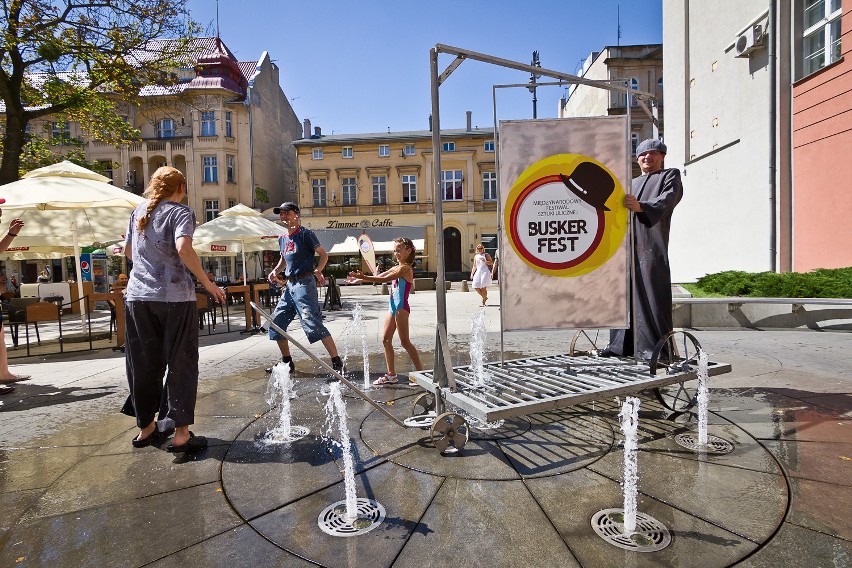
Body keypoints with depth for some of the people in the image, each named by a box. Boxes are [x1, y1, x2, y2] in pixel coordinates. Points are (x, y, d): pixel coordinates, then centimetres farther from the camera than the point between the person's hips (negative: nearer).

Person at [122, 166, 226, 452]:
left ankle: (145, 428, 26)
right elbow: (183, 249, -21)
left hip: (138, 297, 6)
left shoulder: (138, 211, 15)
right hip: (174, 297, -6)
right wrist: (207, 283, -16)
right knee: (181, 364, 2)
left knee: (144, 365, 14)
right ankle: (181, 434, 3)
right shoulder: (180, 212, -4)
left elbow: (128, 251, 24)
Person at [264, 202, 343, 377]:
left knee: (313, 323, -17)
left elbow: (324, 255, -6)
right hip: (289, 285, 9)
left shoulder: (305, 234, -6)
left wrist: (317, 270, -23)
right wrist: (275, 271, 10)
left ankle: (337, 363, -13)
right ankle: (287, 362, 25)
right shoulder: (282, 239, 16)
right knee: (276, 323, 11)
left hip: (304, 283, -9)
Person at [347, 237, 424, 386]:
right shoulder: (397, 268, 17)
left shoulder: (405, 268, -12)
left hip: (402, 308, -9)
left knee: (405, 342, -7)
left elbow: (384, 279, -22)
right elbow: (380, 276, 14)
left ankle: (421, 372, 1)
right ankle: (391, 375, 16)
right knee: (386, 340, 9)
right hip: (393, 307, 10)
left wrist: (364, 277, -24)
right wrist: (360, 278, 6)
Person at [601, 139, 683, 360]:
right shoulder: (631, 183, 31)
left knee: (651, 295, -10)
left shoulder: (670, 175, 12)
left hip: (651, 244, -5)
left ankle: (656, 348, -7)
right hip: (626, 244, 5)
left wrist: (641, 207, -27)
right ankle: (622, 345, 7)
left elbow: (667, 199, -9)